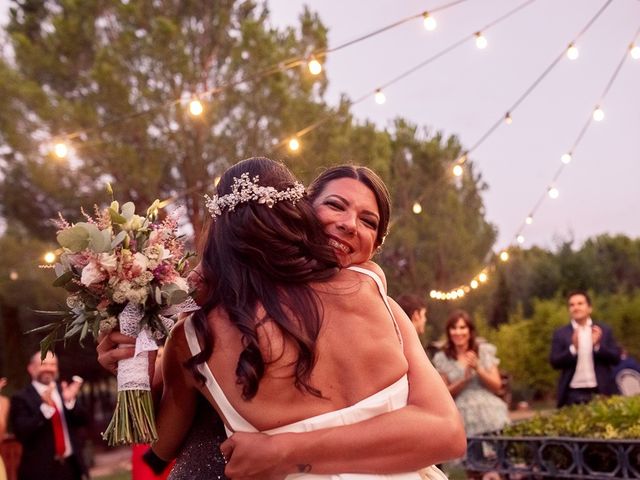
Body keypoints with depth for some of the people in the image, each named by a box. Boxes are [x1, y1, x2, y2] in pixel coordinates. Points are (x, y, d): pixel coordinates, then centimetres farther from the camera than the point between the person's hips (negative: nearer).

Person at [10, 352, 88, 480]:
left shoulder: (64, 390, 9)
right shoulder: (22, 398, -4)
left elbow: (81, 421, 2)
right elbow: (22, 433, -16)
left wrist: (70, 401, -16)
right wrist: (45, 407, -27)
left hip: (71, 467, 4)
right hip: (40, 470, -4)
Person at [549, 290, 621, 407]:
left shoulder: (604, 330, 8)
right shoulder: (561, 333, 5)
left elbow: (616, 358, 3)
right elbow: (554, 362, -2)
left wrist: (597, 345, -14)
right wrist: (573, 348, -18)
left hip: (600, 392, 1)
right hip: (573, 394, -1)